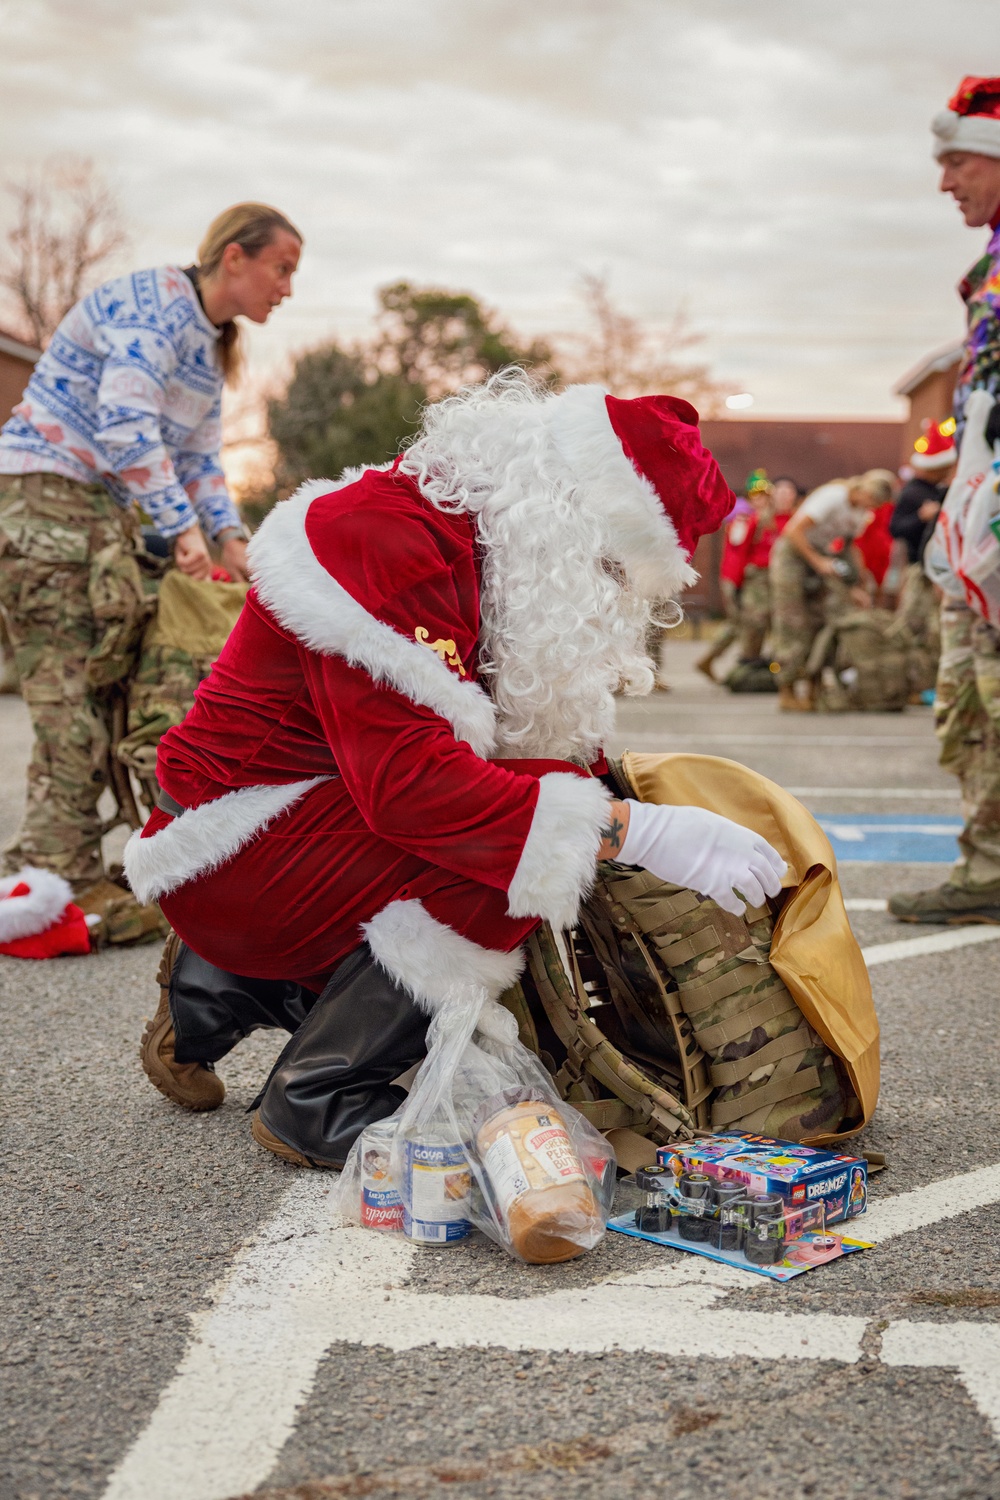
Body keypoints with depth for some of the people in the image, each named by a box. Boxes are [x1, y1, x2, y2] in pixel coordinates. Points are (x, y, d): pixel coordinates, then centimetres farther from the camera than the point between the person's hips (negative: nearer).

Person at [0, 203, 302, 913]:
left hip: (106, 509, 10)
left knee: (95, 687, 5)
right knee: (73, 693, -13)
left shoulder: (213, 346, 18)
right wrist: (184, 525, -22)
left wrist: (231, 536, 6)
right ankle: (67, 881, -11)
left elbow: (199, 456, 20)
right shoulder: (154, 301, -12)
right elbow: (126, 424, -23)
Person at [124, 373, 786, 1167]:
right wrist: (635, 832, -34)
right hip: (232, 847, -10)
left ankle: (230, 990, 14)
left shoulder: (508, 557, 6)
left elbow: (565, 738, 8)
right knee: (515, 855, -25)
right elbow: (406, 780, -33)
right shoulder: (384, 538, -24)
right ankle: (322, 1099, -9)